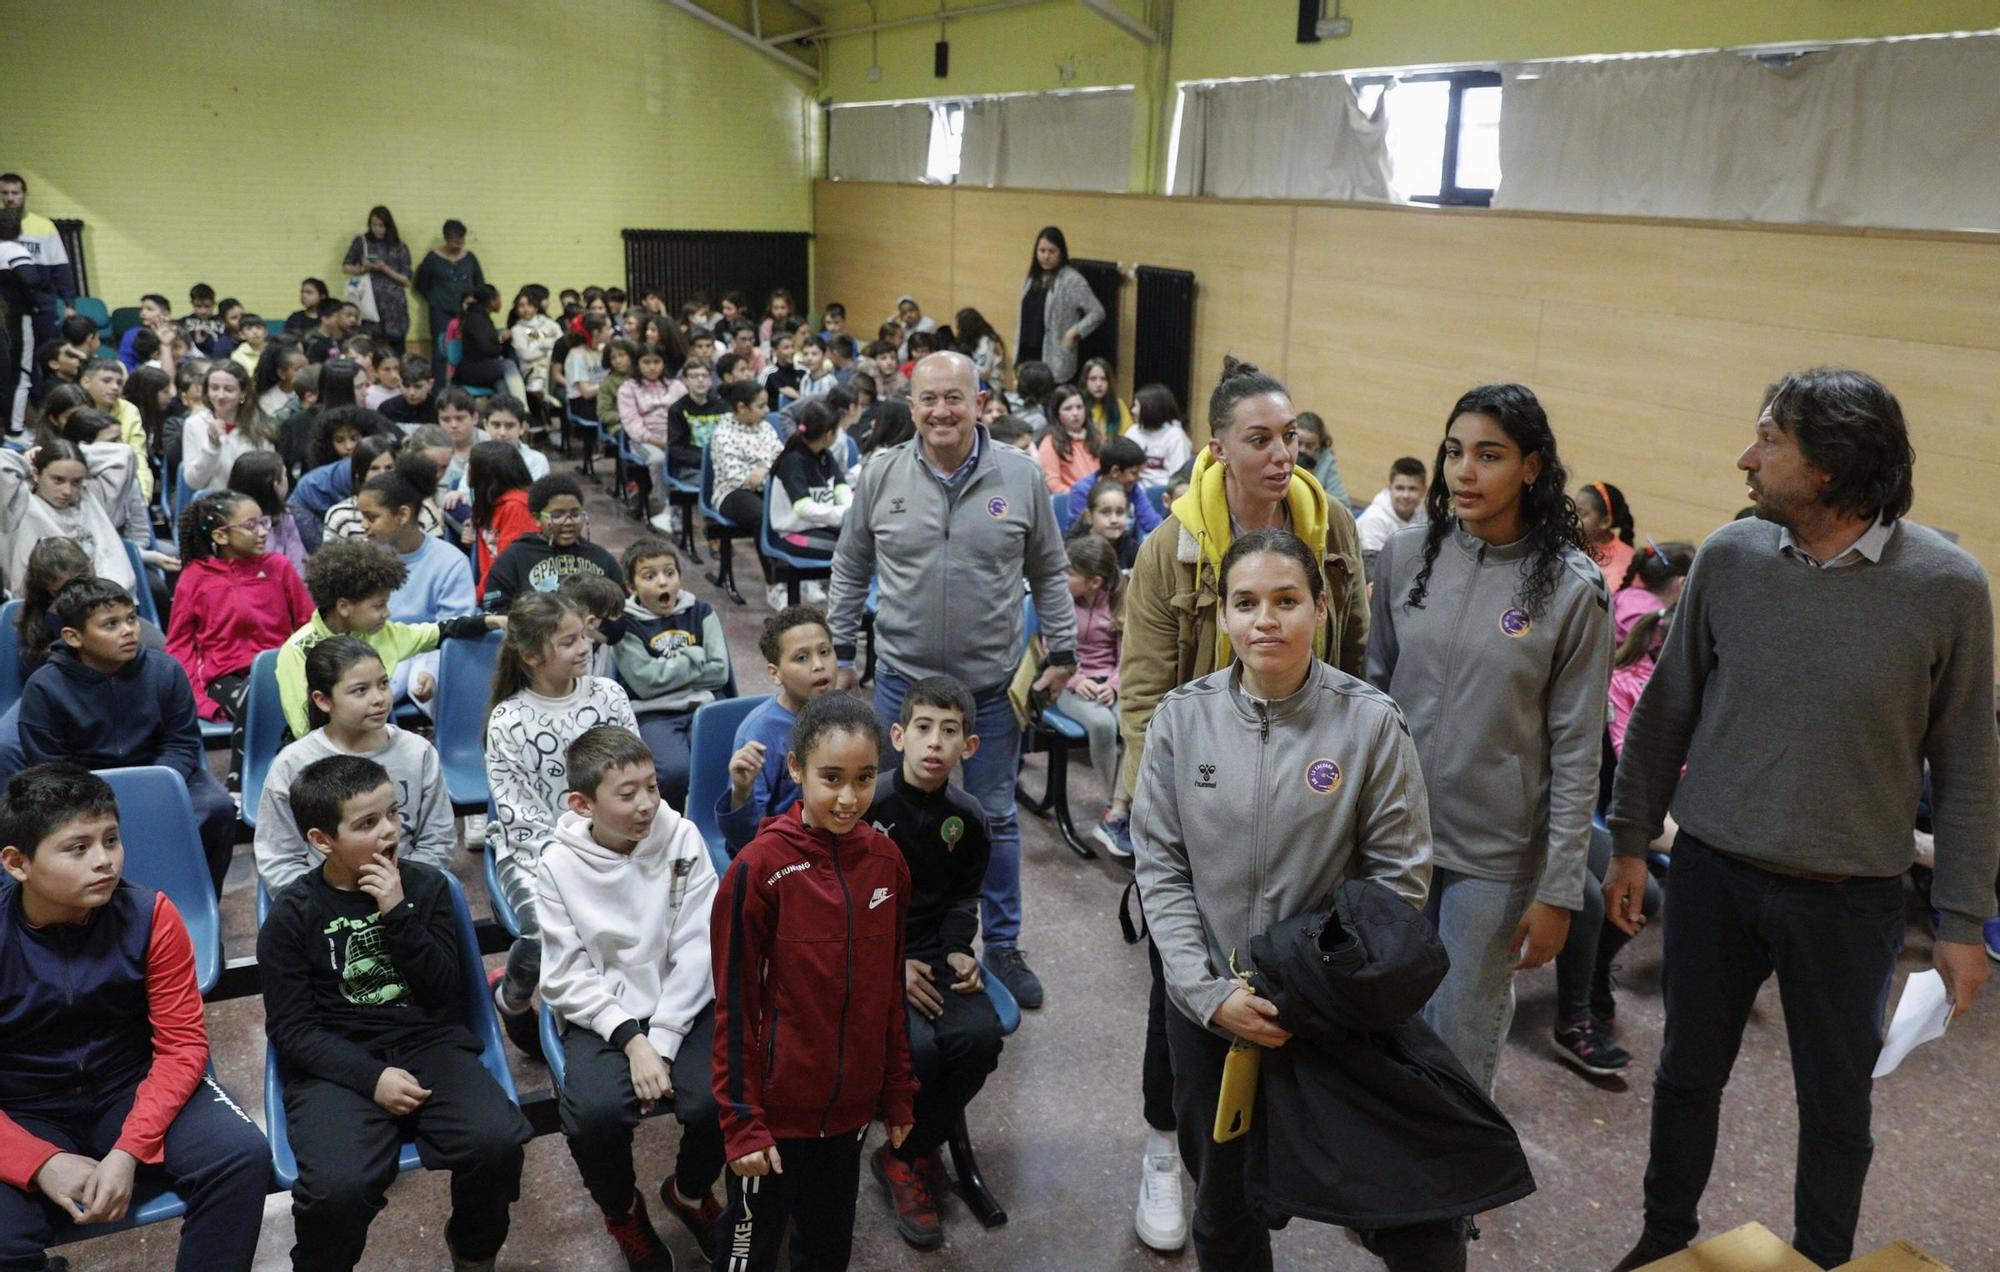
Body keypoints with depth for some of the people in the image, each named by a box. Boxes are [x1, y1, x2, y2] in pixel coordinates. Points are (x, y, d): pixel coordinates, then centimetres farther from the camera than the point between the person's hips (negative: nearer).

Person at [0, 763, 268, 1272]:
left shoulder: (149, 916, -13)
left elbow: (182, 1045, -9)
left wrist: (129, 1151, -22)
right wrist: (42, 1164, -25)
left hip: (132, 1088, 1)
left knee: (243, 1155, -24)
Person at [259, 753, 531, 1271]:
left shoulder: (426, 884, 5)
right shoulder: (292, 914, -1)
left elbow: (444, 989, -2)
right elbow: (291, 1028, -4)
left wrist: (398, 914, -14)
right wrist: (371, 1077, -16)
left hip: (429, 1043, 2)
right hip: (339, 1064, -2)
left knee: (496, 1141, -26)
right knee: (337, 1187, -30)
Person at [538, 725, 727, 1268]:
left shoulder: (682, 840, -6)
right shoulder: (559, 866, -6)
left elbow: (696, 953, -8)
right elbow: (566, 979, -7)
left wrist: (661, 1043, -16)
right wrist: (631, 1039, -18)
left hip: (685, 1005, 1)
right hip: (604, 1015, -1)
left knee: (715, 1101, -23)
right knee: (594, 1113, -27)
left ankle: (690, 1193, 14)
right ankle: (622, 1212, 9)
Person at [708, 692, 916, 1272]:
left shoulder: (885, 859, -4)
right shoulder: (760, 867, -19)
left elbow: (890, 988, 5)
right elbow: (734, 1004, -14)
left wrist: (899, 1093, 9)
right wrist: (742, 1122, -12)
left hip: (852, 1105, 4)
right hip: (777, 1108, -4)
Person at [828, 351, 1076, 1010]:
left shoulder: (1020, 476, -4)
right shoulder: (882, 475, -2)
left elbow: (1049, 574, 5)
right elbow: (850, 569, 8)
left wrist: (1062, 652, 2)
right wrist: (839, 650, 7)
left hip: (992, 682, 0)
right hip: (903, 677, 1)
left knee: (995, 817, 12)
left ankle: (1003, 945, 27)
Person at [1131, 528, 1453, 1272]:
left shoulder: (1369, 721, -11)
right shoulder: (1182, 716, -6)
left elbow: (1400, 875, -7)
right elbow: (1159, 868, -4)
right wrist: (1210, 994, -12)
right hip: (1208, 1008, 2)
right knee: (1224, 1208, 19)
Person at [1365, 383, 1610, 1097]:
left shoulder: (1572, 588, -11)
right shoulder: (1405, 555, -1)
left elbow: (1576, 752, -8)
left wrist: (1559, 891, -9)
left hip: (1496, 855, -3)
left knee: (1461, 1042, 8)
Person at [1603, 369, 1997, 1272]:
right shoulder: (1728, 557, -7)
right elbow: (1665, 710, 3)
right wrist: (1630, 841, 5)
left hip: (1851, 898, -2)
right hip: (1712, 873, 2)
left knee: (1835, 1103, 14)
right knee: (1689, 1071, 17)